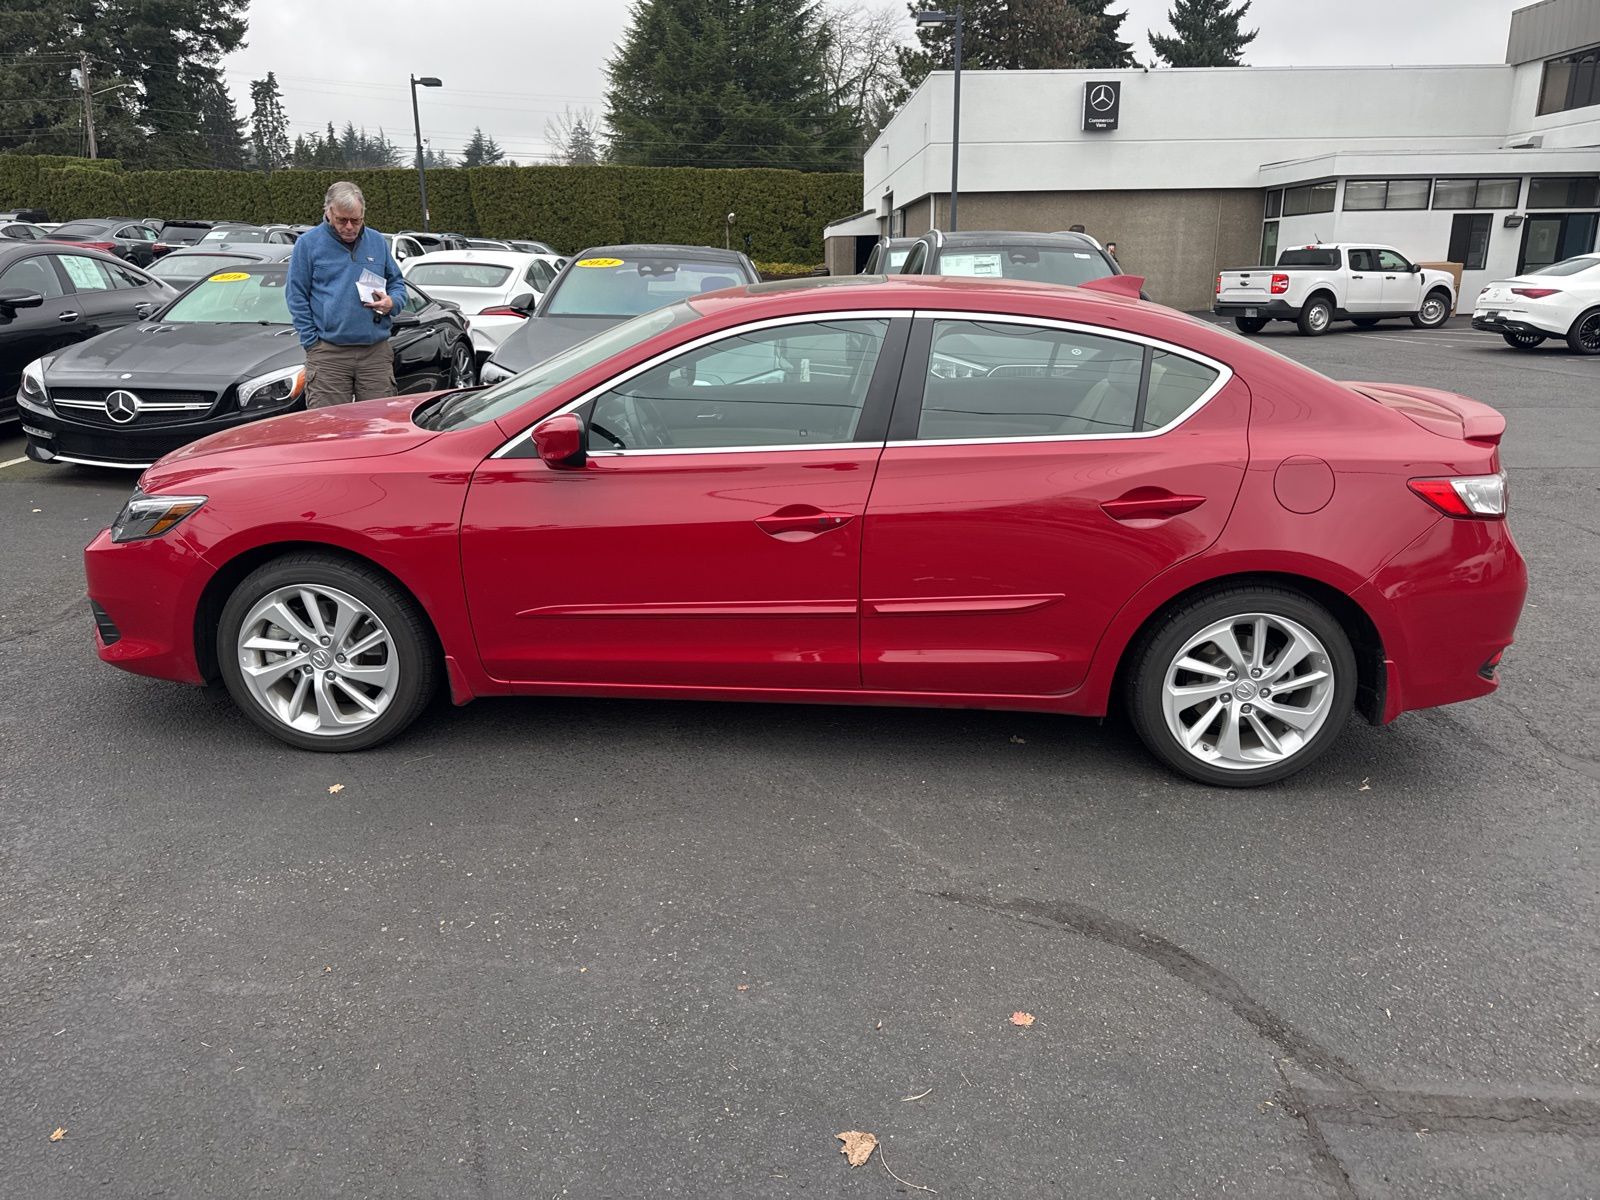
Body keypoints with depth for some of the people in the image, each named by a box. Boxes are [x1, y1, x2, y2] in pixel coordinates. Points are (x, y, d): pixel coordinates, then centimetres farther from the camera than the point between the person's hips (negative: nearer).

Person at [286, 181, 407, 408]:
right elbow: (297, 297, 3)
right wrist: (312, 342, -5)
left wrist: (392, 301, -4)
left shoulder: (377, 241, 12)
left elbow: (397, 282, 21)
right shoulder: (308, 243, 3)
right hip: (327, 354, -2)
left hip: (376, 351, 3)